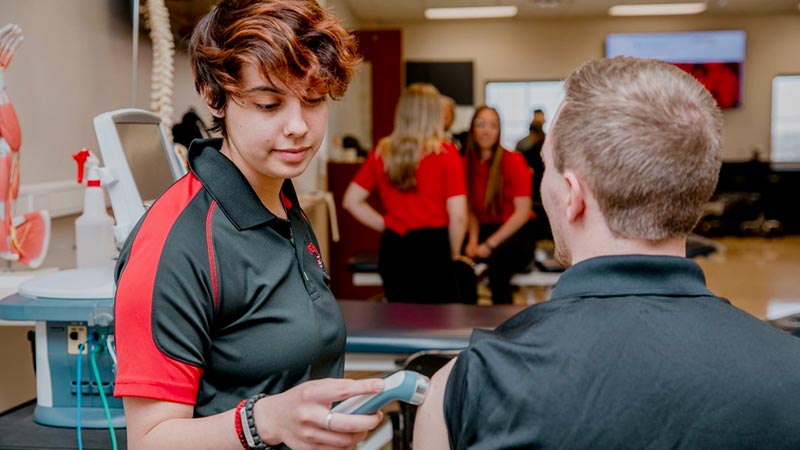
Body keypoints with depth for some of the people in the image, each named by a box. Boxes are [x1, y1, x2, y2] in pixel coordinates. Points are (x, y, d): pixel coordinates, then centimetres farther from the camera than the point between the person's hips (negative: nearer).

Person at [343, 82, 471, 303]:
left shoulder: (381, 152, 5)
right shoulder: (445, 153, -7)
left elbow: (351, 200, 9)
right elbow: (457, 214, -10)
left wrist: (386, 225, 12)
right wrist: (454, 254, 4)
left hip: (392, 250, 4)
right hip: (432, 248, -4)